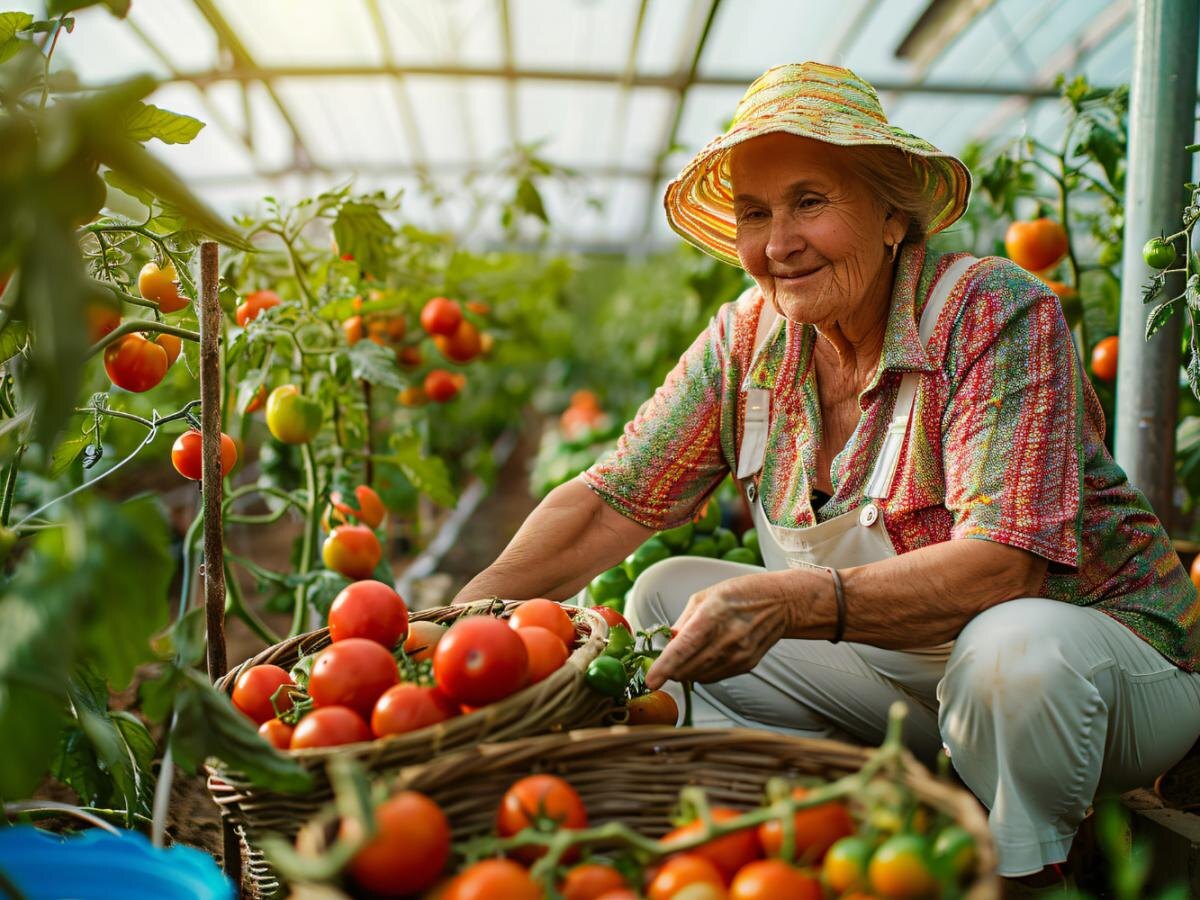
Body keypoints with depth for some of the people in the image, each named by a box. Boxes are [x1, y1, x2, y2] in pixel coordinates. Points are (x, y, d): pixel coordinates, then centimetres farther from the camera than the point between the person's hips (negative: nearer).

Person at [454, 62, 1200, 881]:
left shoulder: (997, 313, -21)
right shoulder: (748, 340, -6)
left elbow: (1005, 565, -31)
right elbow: (608, 504, -7)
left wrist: (788, 602, -44)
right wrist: (473, 608, -22)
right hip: (900, 661, 5)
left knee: (1009, 648, -37)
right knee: (665, 599, -6)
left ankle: (1016, 874, -8)